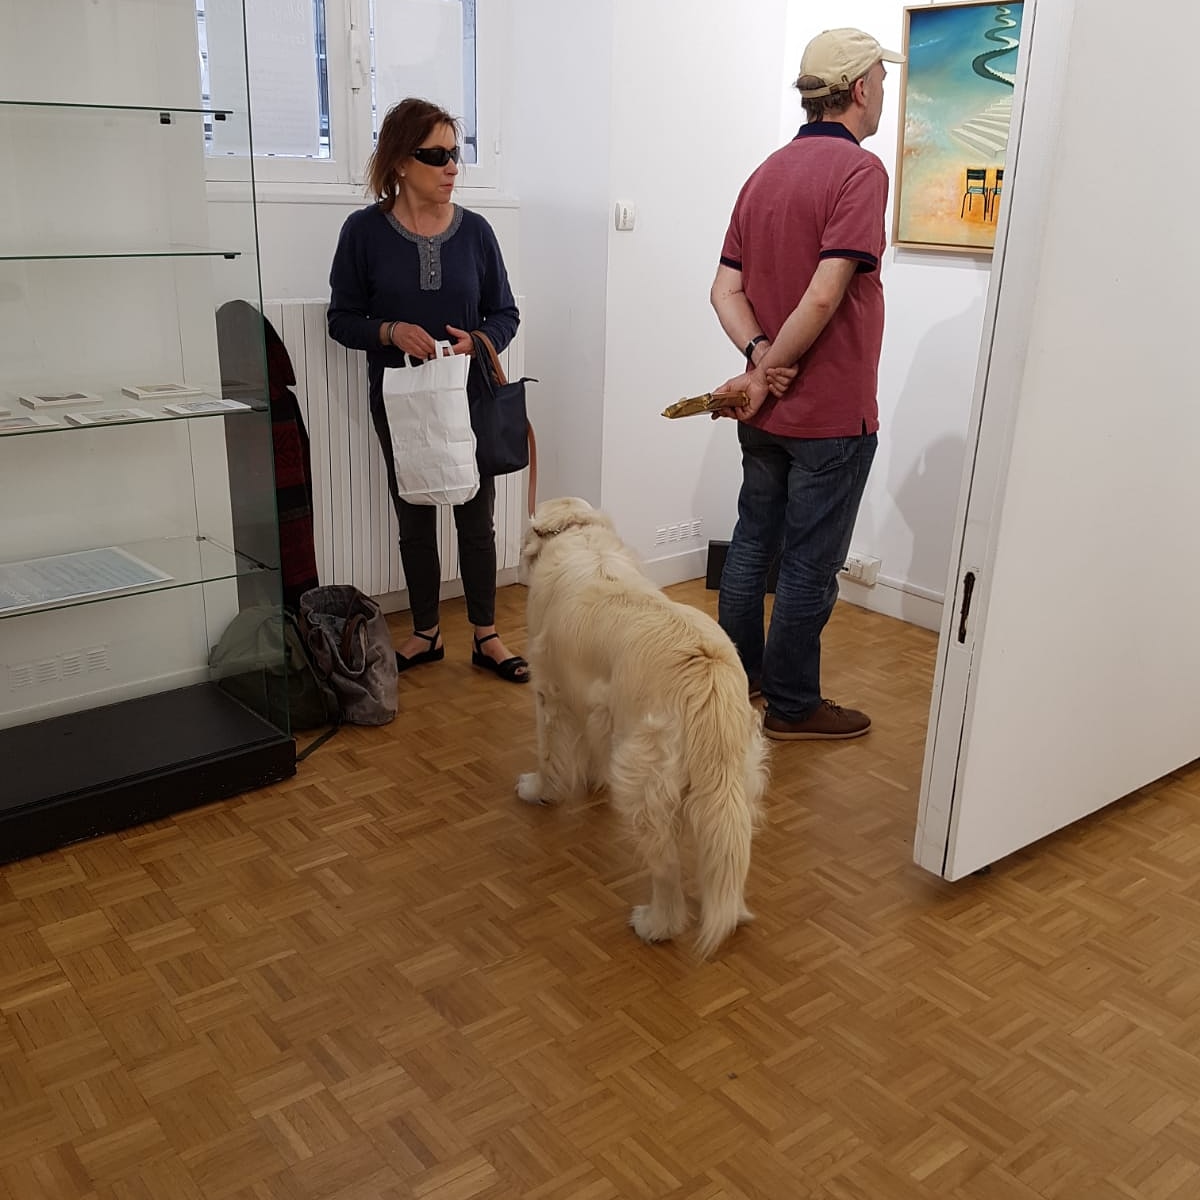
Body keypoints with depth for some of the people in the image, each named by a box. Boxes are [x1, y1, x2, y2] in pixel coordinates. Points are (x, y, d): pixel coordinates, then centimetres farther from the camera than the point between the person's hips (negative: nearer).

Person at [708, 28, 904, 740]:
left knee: (752, 542, 17)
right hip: (832, 413, -8)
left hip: (766, 409, 8)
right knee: (809, 564, 2)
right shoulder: (860, 170, -14)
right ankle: (792, 707, 15)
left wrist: (760, 357, -10)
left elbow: (726, 290, 5)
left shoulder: (765, 174, 10)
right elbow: (825, 295, -24)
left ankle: (740, 675, 31)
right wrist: (766, 378, -15)